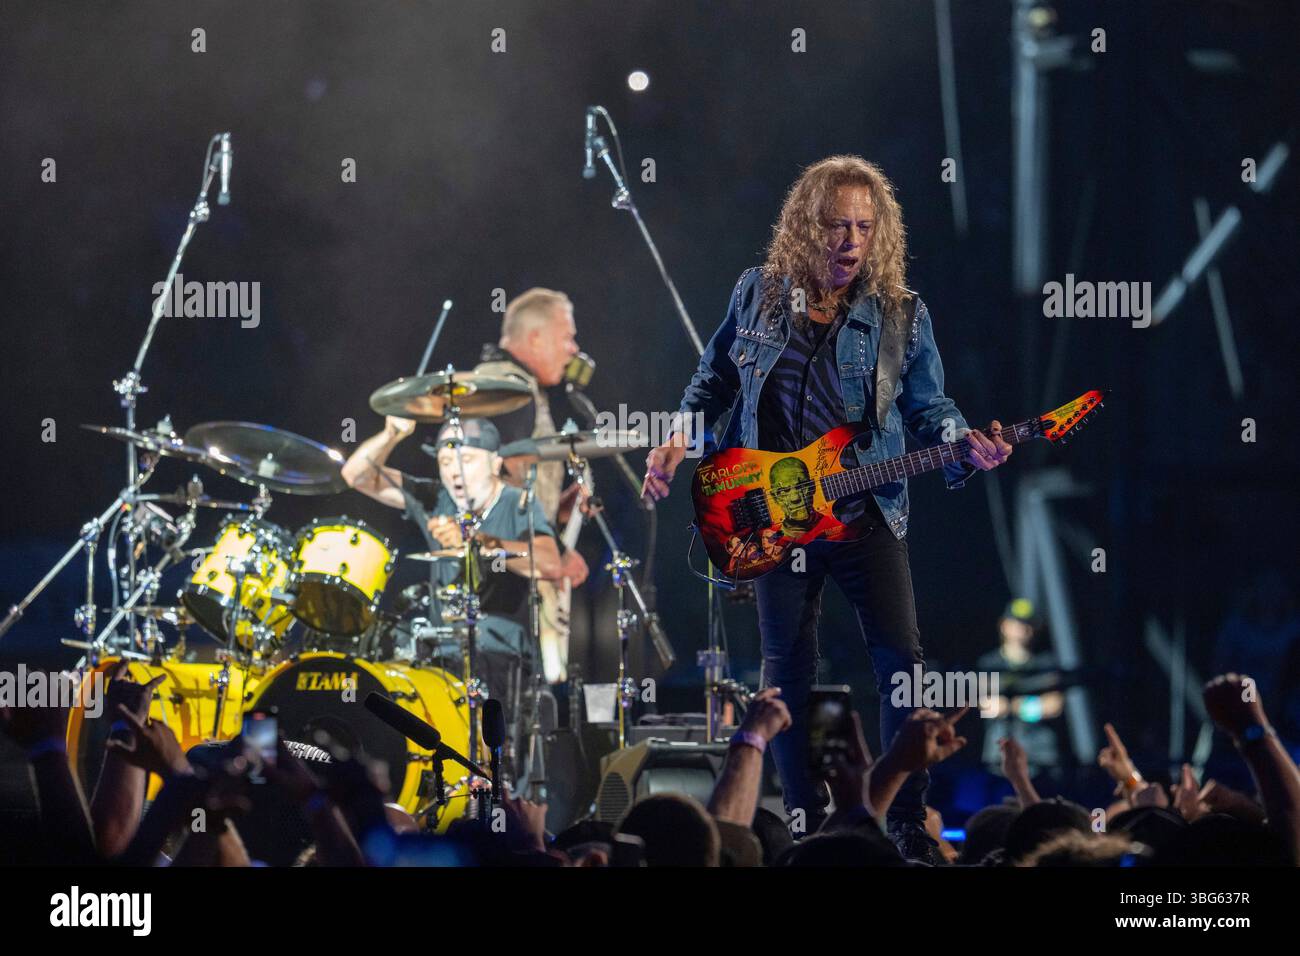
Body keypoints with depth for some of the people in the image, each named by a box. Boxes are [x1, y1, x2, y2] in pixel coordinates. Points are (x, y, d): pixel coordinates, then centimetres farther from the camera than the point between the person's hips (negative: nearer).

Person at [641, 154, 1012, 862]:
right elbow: (714, 378, 16)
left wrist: (965, 445, -16)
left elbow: (928, 408, 4)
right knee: (786, 665, 6)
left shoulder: (901, 316, -1)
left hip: (865, 512, -1)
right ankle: (805, 819, 17)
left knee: (901, 656, -9)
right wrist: (680, 438, 2)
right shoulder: (758, 295, 3)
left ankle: (908, 822, -1)